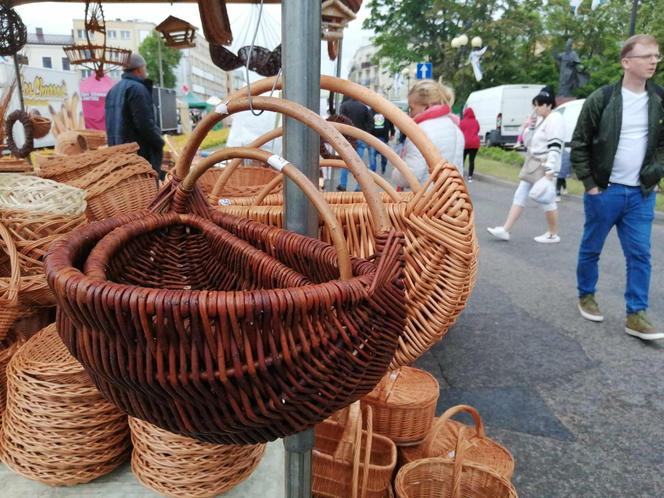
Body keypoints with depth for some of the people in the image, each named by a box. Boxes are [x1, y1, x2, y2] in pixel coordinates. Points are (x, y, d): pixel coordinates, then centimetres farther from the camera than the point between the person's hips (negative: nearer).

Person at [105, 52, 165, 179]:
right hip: (139, 153, -10)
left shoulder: (113, 90, 19)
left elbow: (111, 124, 21)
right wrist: (159, 142, -6)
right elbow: (145, 124, -19)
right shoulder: (137, 88, -11)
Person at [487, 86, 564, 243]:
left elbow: (555, 147, -23)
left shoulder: (555, 119, -14)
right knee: (520, 195, 6)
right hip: (533, 165, 10)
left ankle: (553, 234, 16)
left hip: (544, 167, -10)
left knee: (546, 199, -1)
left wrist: (550, 171, -28)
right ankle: (505, 230, 8)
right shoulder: (542, 120, 16)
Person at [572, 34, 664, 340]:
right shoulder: (601, 99, -7)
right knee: (591, 249, 8)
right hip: (604, 191, -3)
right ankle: (586, 296, 29)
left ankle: (635, 315, 9)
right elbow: (579, 145, -5)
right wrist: (589, 184, -7)